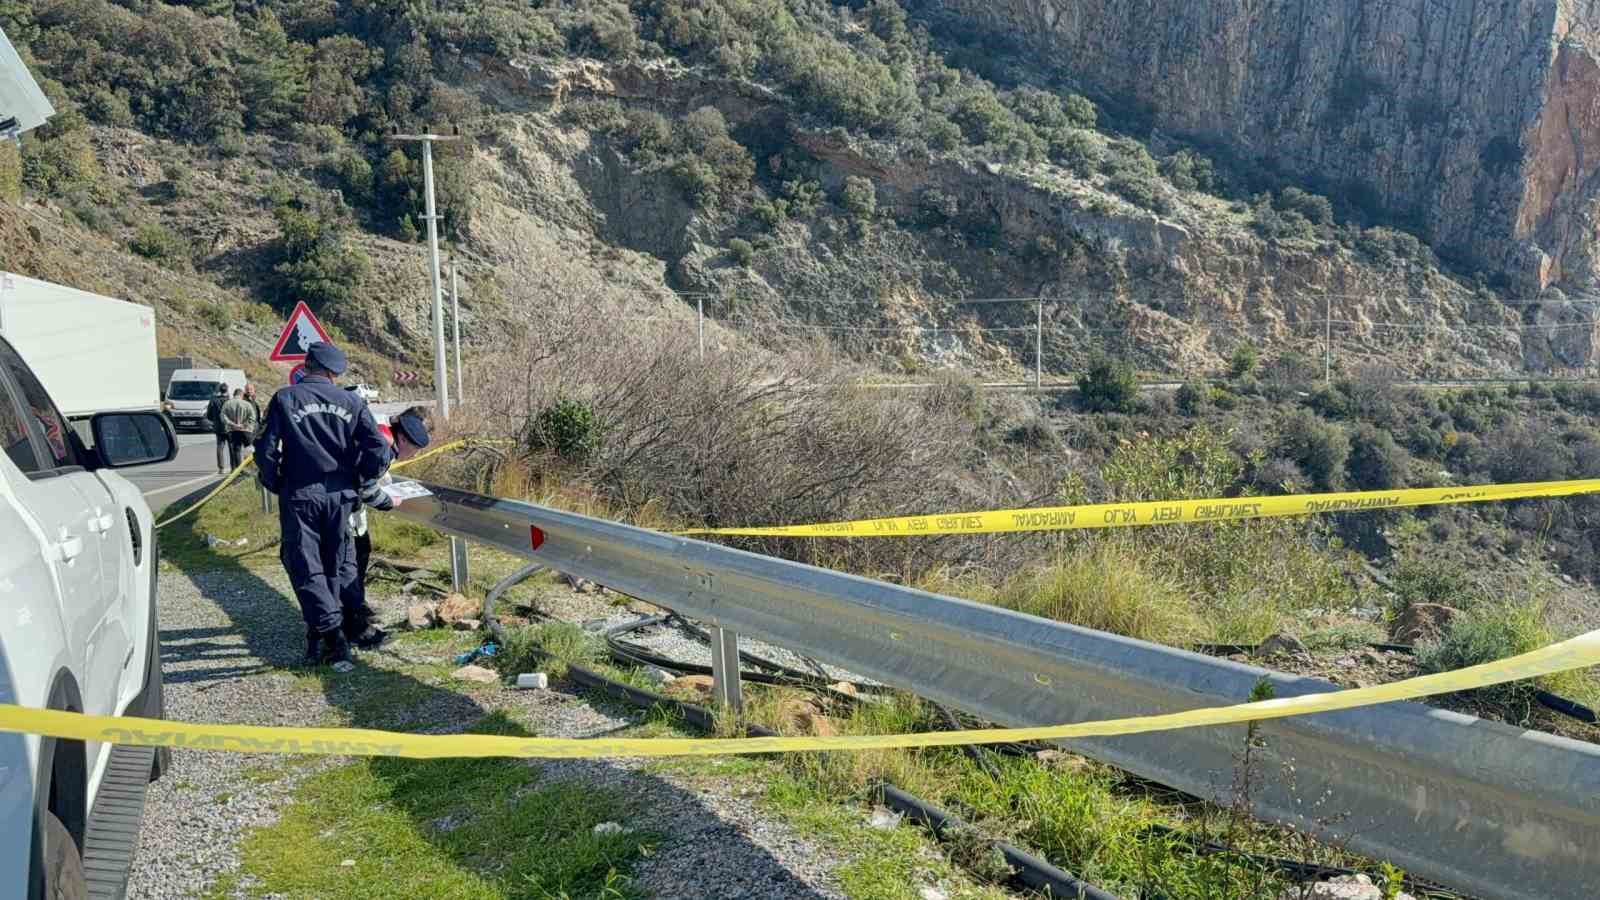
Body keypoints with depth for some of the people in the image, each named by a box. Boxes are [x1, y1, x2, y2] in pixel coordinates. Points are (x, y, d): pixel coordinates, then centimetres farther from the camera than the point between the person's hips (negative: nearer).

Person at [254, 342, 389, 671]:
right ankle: (321, 632, 22)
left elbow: (266, 450, -6)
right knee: (338, 566, 15)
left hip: (299, 496, -2)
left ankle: (332, 631, -11)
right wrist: (358, 480, 14)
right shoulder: (351, 402, 3)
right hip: (339, 496, 2)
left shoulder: (285, 399, -2)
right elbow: (378, 449, -2)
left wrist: (275, 485, 10)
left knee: (305, 567, 2)